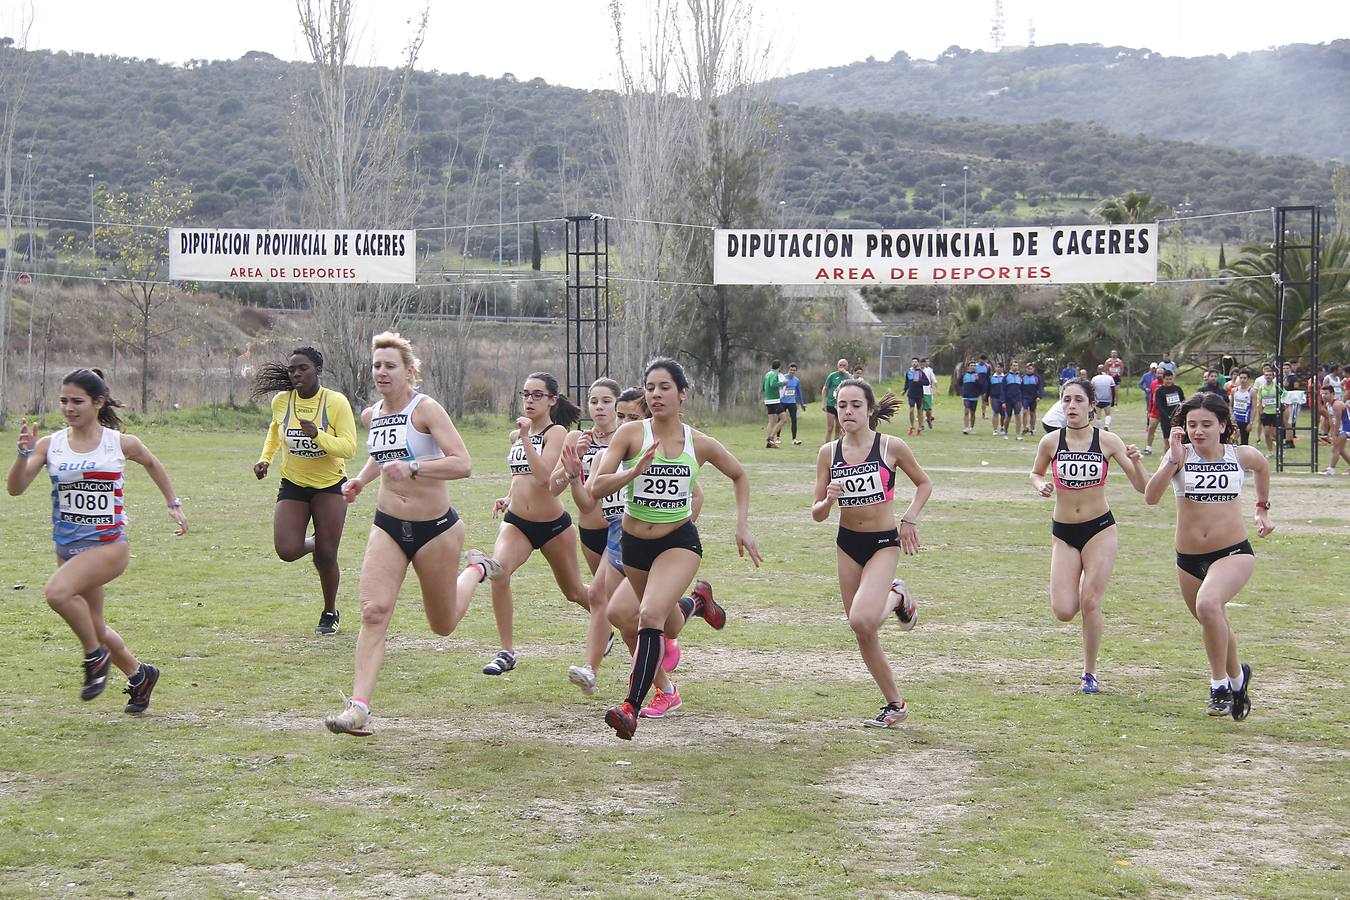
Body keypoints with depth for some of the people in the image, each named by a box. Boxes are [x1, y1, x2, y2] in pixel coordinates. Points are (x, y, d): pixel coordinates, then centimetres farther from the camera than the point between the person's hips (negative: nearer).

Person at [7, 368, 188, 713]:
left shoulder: (121, 444, -5)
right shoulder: (50, 444, -2)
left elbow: (152, 464, 16)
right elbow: (15, 488, -10)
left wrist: (173, 504, 18)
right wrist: (25, 452, -25)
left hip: (109, 545, -4)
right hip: (67, 548, 4)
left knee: (57, 592, -30)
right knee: (95, 629, 15)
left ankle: (96, 655, -7)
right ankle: (139, 675, 40)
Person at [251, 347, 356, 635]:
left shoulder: (336, 401, -14)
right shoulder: (281, 401, -5)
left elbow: (349, 447, -18)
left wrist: (318, 435, -32)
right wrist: (265, 458, 5)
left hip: (330, 485, -3)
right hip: (293, 484, 3)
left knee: (326, 556, -4)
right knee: (286, 551, -15)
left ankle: (330, 613, 21)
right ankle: (314, 544, 23)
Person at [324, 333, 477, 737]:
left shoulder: (425, 408, -14)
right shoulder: (371, 415, 6)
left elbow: (462, 463, -25)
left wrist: (413, 468, -35)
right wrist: (361, 480, 13)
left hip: (435, 528, -4)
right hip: (388, 526, 4)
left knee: (443, 625, 13)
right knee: (373, 612, -15)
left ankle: (476, 571, 45)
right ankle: (359, 708, -19)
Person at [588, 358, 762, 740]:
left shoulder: (700, 444, -5)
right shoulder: (631, 433, -9)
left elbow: (739, 476, 14)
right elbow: (597, 487, -15)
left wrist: (742, 527, 5)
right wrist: (636, 470, -30)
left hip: (679, 542, -3)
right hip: (634, 541, 3)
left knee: (651, 615, -26)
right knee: (662, 615, 24)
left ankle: (631, 708, -29)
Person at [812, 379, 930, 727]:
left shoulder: (891, 447, -9)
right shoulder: (829, 453, -2)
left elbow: (924, 483, 7)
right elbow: (817, 514, 1)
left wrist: (909, 518, -6)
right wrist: (828, 501, -20)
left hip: (883, 544, -4)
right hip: (847, 544, 4)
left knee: (862, 620, -26)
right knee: (862, 634, 8)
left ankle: (897, 598, 7)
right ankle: (895, 704, 24)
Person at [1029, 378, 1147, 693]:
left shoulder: (1107, 441, -7)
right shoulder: (1051, 442, -5)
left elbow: (1143, 487, -5)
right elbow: (1035, 473, 15)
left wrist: (1135, 462, -25)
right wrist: (1040, 486, -7)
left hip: (1100, 529, -1)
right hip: (1063, 533, 1)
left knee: (1090, 604, -6)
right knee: (1063, 611, -8)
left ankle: (1090, 673, 13)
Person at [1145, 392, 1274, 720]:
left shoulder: (1241, 456, -3)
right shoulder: (1180, 456, -7)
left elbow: (1263, 466, 23)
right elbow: (1150, 497, -22)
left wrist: (1263, 508, 27)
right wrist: (1173, 459, -29)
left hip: (1234, 553, -2)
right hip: (1189, 559, 3)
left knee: (1208, 604, -31)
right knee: (1215, 627, 19)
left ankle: (1220, 684, -16)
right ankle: (1237, 675, 49)